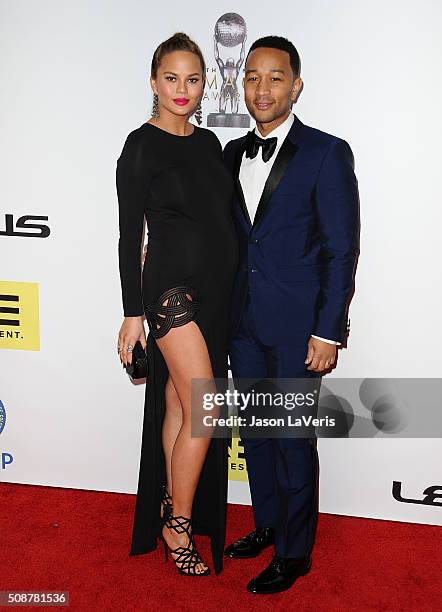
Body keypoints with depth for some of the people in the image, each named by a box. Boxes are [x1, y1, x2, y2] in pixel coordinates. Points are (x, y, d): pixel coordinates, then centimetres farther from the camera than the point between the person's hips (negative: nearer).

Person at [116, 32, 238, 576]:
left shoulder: (208, 143, 14)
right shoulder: (141, 145, -5)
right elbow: (129, 234, -7)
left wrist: (235, 288, 15)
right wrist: (133, 313, -10)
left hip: (217, 287, 6)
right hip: (172, 284, -6)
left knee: (179, 405, 13)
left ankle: (172, 511, 26)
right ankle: (179, 526, 10)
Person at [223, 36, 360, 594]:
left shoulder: (327, 153, -7)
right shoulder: (232, 154, 11)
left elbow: (342, 249, -10)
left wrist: (328, 332, -14)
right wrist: (223, 310, 11)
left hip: (296, 326, -6)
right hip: (243, 322, 6)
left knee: (293, 440, 5)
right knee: (255, 433, 17)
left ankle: (293, 553, 23)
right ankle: (266, 525, 37)